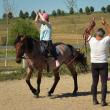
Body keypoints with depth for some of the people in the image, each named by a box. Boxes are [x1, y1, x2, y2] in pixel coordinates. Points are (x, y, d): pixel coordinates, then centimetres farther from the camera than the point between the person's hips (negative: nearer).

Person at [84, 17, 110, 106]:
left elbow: (86, 32, 10)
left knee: (94, 82, 11)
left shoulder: (91, 40, -7)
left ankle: (94, 100, 14)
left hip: (94, 64, 3)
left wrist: (92, 25, 17)